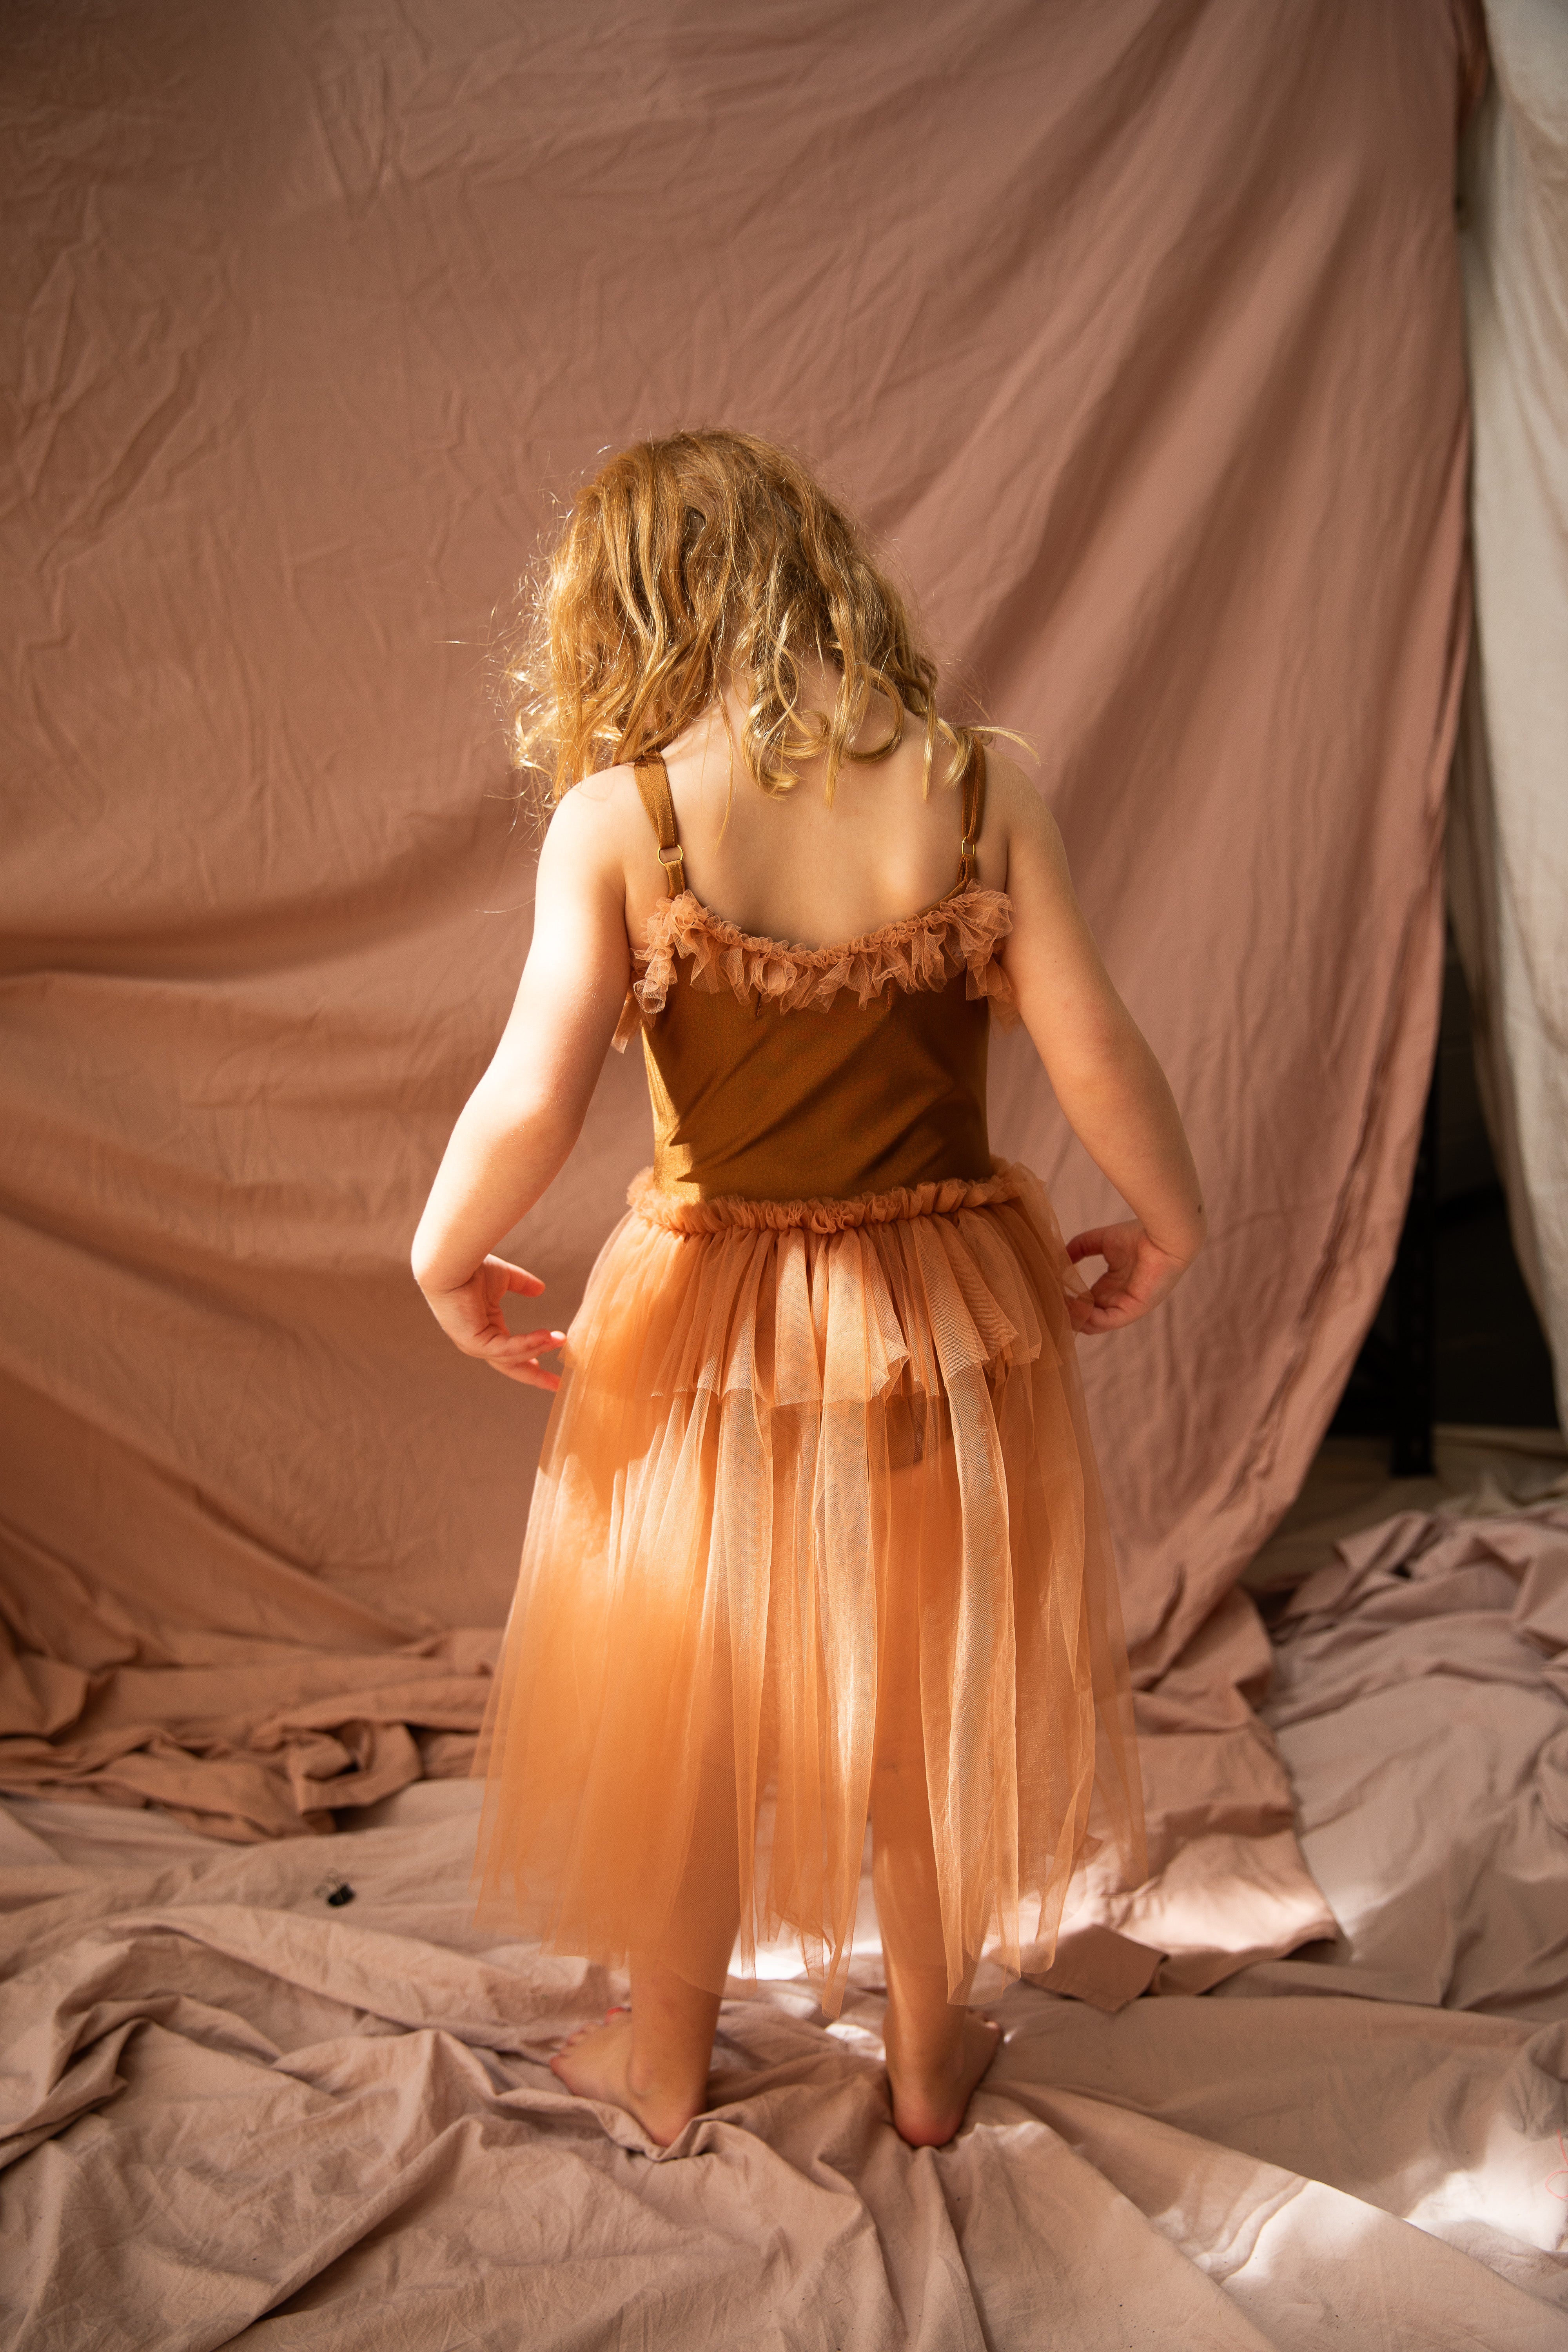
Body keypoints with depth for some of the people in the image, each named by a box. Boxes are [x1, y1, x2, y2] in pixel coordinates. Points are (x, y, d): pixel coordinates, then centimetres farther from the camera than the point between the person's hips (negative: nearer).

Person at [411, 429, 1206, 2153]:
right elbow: (1097, 1058, -9)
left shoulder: (616, 814, -14)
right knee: (930, 1693, 21)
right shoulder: (977, 793, -9)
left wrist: (444, 1258, -1)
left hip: (714, 1325, -1)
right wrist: (1165, 1224, 8)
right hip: (947, 1315, 2)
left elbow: (531, 1101, -19)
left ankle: (667, 2064, 41)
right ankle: (931, 2057, 42)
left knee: (689, 1705, 20)